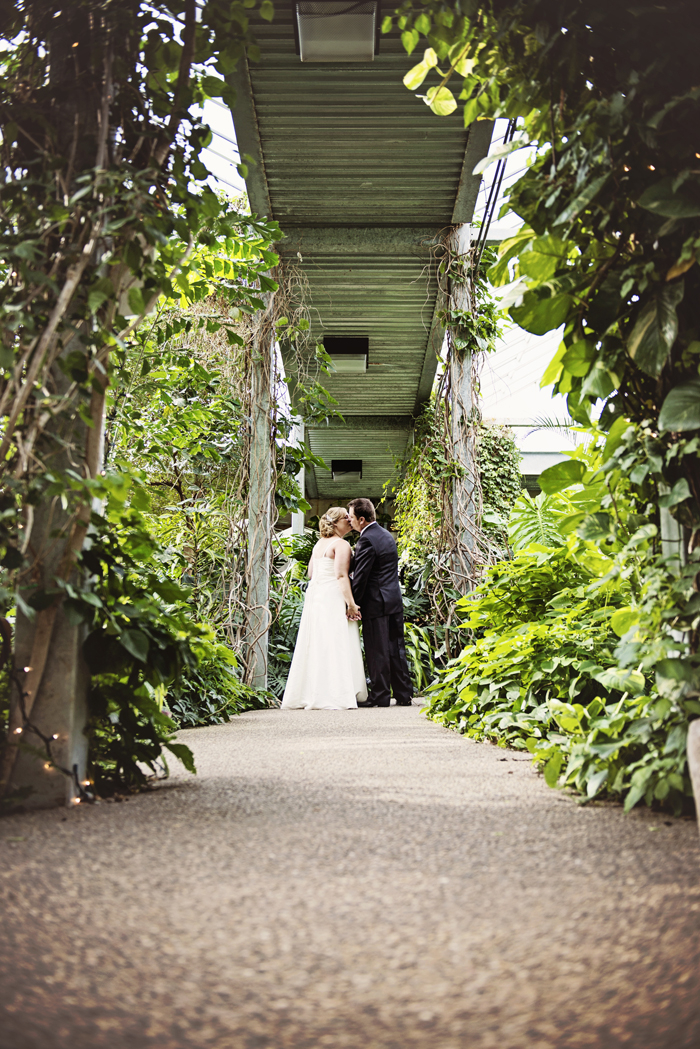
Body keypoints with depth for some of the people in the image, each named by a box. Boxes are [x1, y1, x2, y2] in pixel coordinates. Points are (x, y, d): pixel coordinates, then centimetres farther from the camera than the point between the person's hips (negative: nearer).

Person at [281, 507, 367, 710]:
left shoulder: (319, 544, 16)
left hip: (314, 597, 8)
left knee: (315, 646, 10)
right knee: (335, 646, -8)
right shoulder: (342, 545, -9)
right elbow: (341, 575, -18)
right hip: (333, 599, -8)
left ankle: (305, 695, 11)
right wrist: (351, 603, -21)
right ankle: (334, 697, -11)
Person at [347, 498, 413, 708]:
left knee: (377, 652, -2)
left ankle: (380, 696, 3)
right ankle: (404, 695, 15)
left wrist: (353, 604, -11)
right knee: (396, 649, 11)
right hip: (395, 601, 9)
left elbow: (360, 577, -16)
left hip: (376, 604, -9)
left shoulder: (367, 540, -15)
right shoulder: (386, 535, 14)